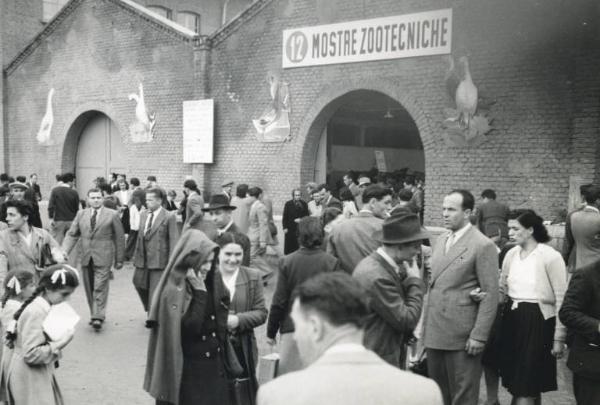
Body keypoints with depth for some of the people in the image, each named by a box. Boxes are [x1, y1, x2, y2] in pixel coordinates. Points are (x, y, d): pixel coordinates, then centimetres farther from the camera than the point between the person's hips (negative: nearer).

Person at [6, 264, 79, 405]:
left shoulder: (44, 307, 3)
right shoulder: (36, 312, -24)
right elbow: (31, 354, -26)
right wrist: (60, 343, -23)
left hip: (41, 375, 9)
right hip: (30, 380, -9)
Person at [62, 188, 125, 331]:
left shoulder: (112, 215, 1)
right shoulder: (81, 214, 11)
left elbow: (119, 238, 3)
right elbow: (72, 235, 9)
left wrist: (119, 259, 2)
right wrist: (63, 252, -5)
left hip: (103, 257, -4)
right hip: (86, 257, 4)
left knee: (100, 287, -10)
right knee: (89, 288, 9)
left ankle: (98, 317, -9)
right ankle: (95, 314, 21)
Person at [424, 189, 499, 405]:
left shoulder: (483, 245, -11)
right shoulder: (440, 241, 12)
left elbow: (490, 295, -13)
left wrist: (479, 336, -16)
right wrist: (425, 326, 10)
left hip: (462, 336, -7)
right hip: (434, 333, 7)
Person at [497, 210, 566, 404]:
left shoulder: (551, 256, -12)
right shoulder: (511, 254, 6)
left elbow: (561, 300, -10)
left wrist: (559, 338, -9)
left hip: (537, 322, -6)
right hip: (511, 319, 6)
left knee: (525, 388, -2)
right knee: (515, 384, 15)